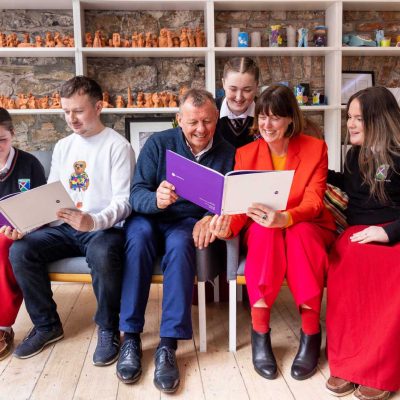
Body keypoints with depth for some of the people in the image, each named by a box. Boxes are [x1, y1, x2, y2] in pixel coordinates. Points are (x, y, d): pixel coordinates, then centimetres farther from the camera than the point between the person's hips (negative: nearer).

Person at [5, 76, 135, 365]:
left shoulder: (118, 146, -7)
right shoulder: (62, 147, 13)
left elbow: (124, 201, -15)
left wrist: (94, 222, -34)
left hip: (106, 228, -6)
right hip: (67, 228, 6)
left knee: (103, 254, -38)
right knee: (20, 250, -16)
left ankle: (109, 330, -10)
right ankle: (47, 324, 5)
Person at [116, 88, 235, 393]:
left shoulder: (227, 153, 1)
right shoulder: (158, 144, -3)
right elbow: (136, 194, -10)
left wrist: (211, 217, -25)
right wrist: (156, 199, -34)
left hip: (189, 224, 0)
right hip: (149, 217, 0)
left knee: (180, 244, -35)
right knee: (139, 236, -34)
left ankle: (168, 345, -31)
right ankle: (131, 337, -26)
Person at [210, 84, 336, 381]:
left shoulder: (315, 148, -5)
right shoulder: (246, 154, -1)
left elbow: (314, 202, -16)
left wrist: (284, 218, -39)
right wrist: (228, 227, -33)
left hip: (309, 227, 0)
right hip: (261, 232, 1)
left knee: (300, 233, -36)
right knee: (263, 229, -35)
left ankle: (311, 332, -25)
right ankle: (259, 331, -28)